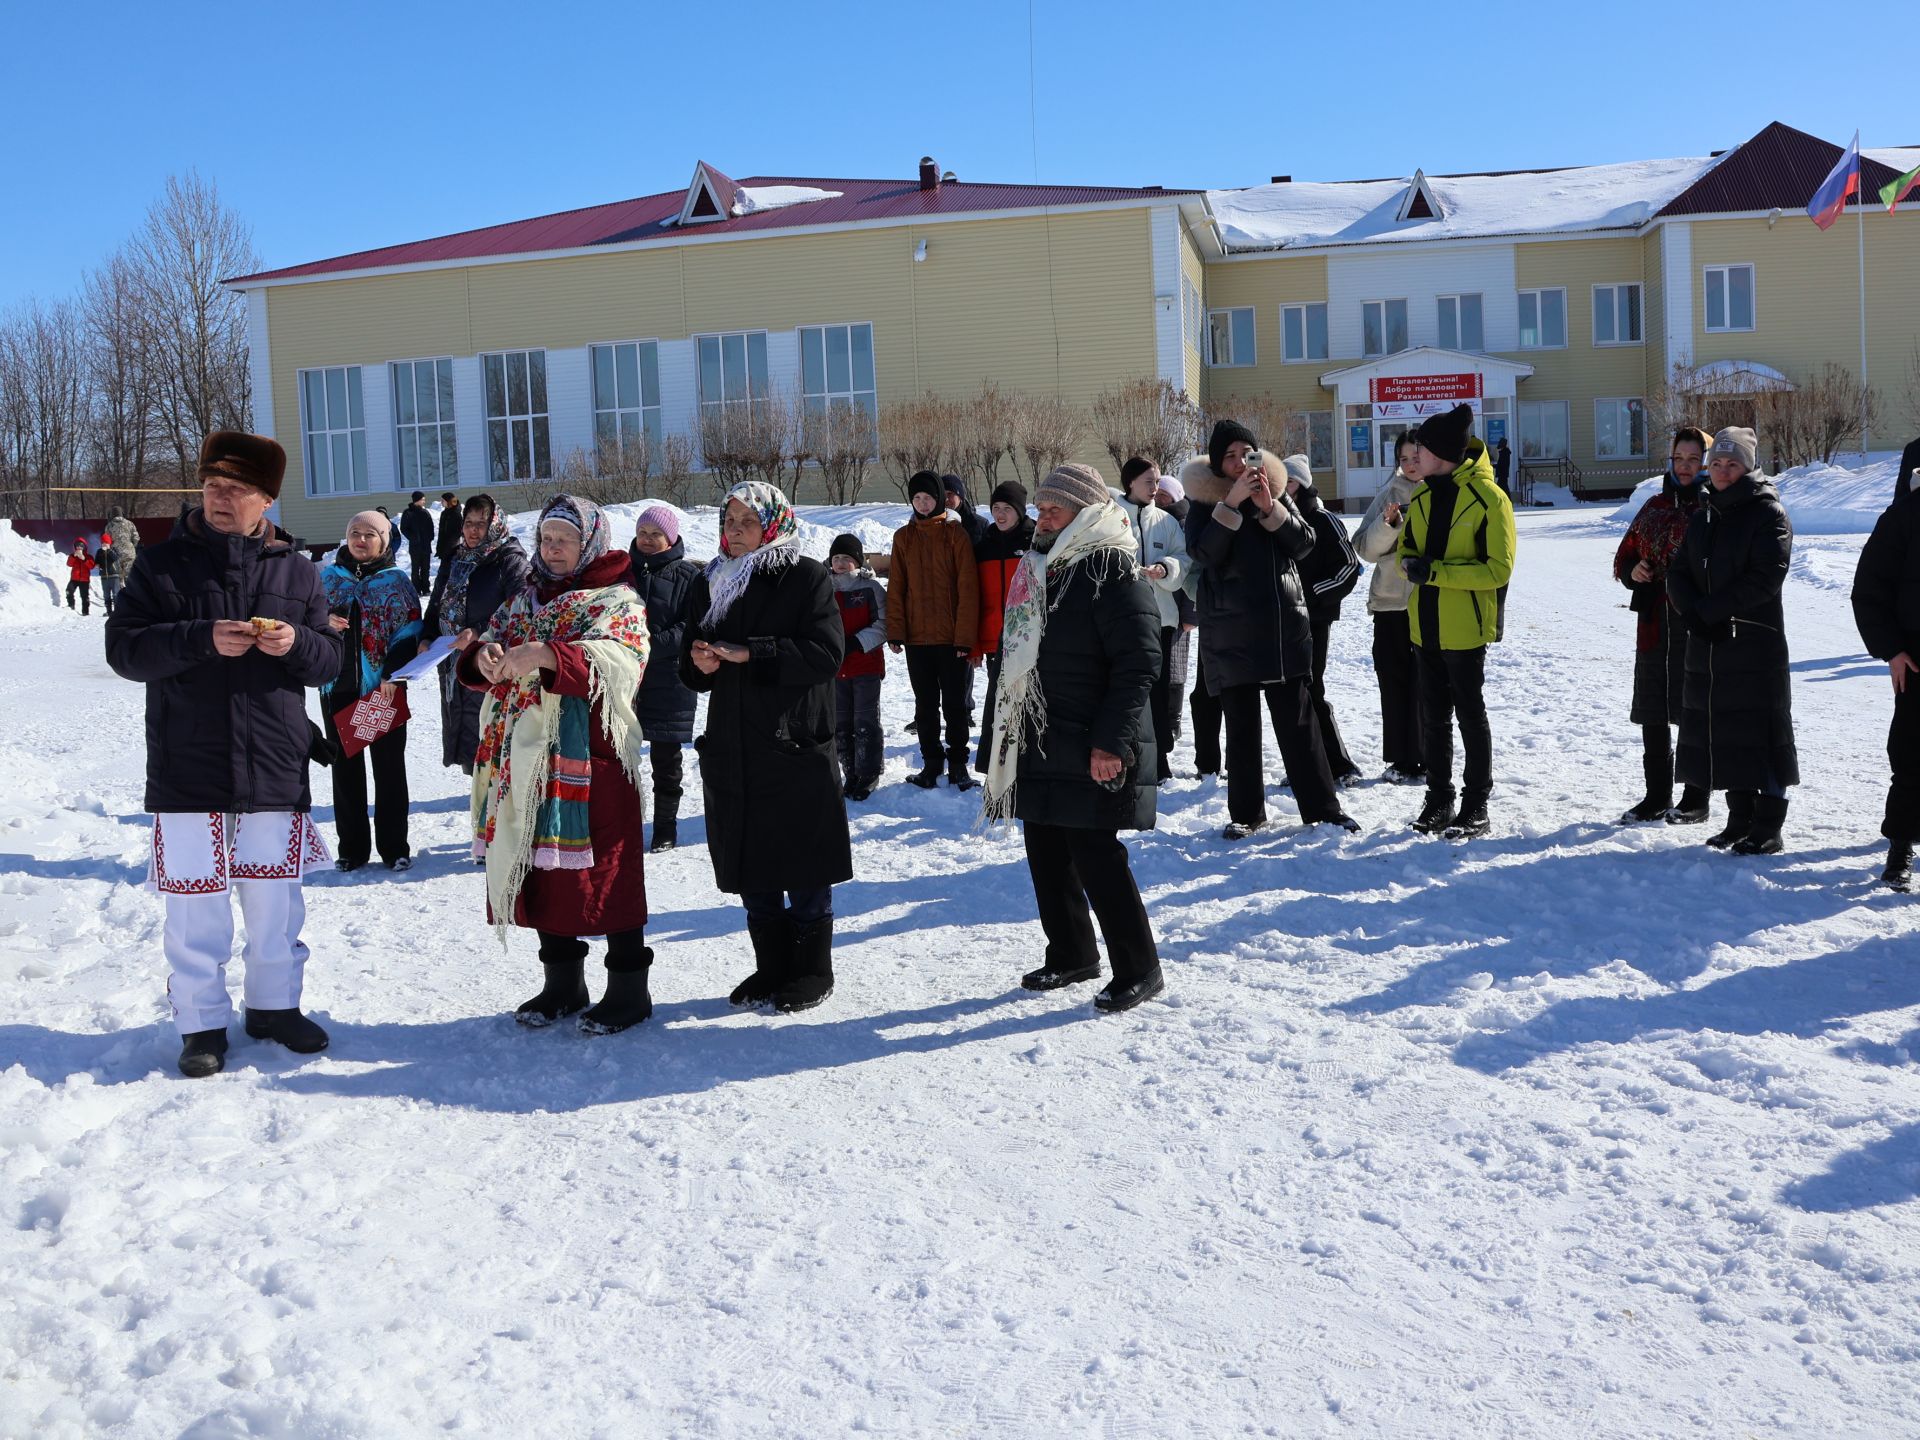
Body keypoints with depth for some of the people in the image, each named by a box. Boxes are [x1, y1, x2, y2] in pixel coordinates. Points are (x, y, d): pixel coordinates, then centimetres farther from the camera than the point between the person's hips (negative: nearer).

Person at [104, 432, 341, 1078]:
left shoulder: (295, 569, 8)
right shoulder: (161, 563, 2)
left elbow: (330, 658, 9)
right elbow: (124, 647, -5)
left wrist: (296, 643, -13)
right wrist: (202, 640, -19)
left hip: (275, 769, 2)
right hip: (188, 771, -2)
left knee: (276, 899, 11)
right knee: (195, 903, 2)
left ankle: (275, 1004, 28)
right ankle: (201, 1023, 15)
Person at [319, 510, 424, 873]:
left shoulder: (397, 581, 2)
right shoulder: (327, 578, 9)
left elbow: (410, 631, -4)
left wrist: (393, 673, -15)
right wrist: (325, 624, -10)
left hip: (383, 688, -3)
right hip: (338, 687, 3)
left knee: (389, 767, 4)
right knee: (345, 766, 8)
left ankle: (394, 847, 13)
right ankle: (352, 847, 17)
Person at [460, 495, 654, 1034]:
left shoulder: (616, 601, -3)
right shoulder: (524, 599, 18)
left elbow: (617, 663, -20)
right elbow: (487, 645, 12)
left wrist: (545, 655, -33)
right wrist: (483, 657, -13)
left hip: (591, 758, -6)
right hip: (528, 757, 7)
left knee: (604, 869, -4)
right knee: (539, 867, 11)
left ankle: (629, 988, 6)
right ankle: (562, 982, 24)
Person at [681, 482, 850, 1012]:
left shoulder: (807, 578, -4)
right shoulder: (709, 584, 12)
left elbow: (828, 652, -15)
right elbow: (693, 669, 16)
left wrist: (751, 653, -20)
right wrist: (699, 663, -8)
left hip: (795, 745, -5)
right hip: (731, 746, 5)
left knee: (804, 867, 2)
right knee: (750, 866, 11)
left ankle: (812, 971, 15)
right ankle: (771, 967, 23)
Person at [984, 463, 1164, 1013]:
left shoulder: (1114, 577, -14)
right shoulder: (1041, 570, 14)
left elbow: (1138, 664, -20)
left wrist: (1113, 741, -25)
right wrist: (1010, 732, 19)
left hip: (1092, 755, -9)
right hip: (1040, 747, 9)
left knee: (1095, 856, -7)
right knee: (1047, 855, 14)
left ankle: (1139, 969, 6)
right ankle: (1071, 956, 29)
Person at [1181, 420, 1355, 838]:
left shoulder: (1276, 491, 8)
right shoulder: (1204, 501, -1)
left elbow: (1304, 544, -1)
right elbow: (1203, 553, -16)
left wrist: (1268, 507, -14)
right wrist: (1232, 502, -22)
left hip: (1284, 626, 2)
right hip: (1230, 633, -2)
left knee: (1298, 720, 4)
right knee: (1241, 725, 4)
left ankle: (1322, 805, 12)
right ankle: (1246, 813, 14)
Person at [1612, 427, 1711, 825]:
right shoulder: (1656, 508, 13)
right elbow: (1625, 556, 19)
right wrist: (1632, 571, -1)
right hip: (1655, 625, 6)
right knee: (1652, 713, 10)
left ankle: (1696, 799, 14)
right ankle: (1657, 796, 22)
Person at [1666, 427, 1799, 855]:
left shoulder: (1768, 514, -5)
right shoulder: (1702, 517, 16)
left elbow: (1765, 578, -16)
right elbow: (1677, 574, 10)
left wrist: (1707, 610, -15)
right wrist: (1694, 615, -9)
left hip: (1755, 645, -7)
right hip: (1706, 644, 7)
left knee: (1760, 731, -5)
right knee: (1722, 730, 10)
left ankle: (1767, 828, 0)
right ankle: (1740, 819, 20)